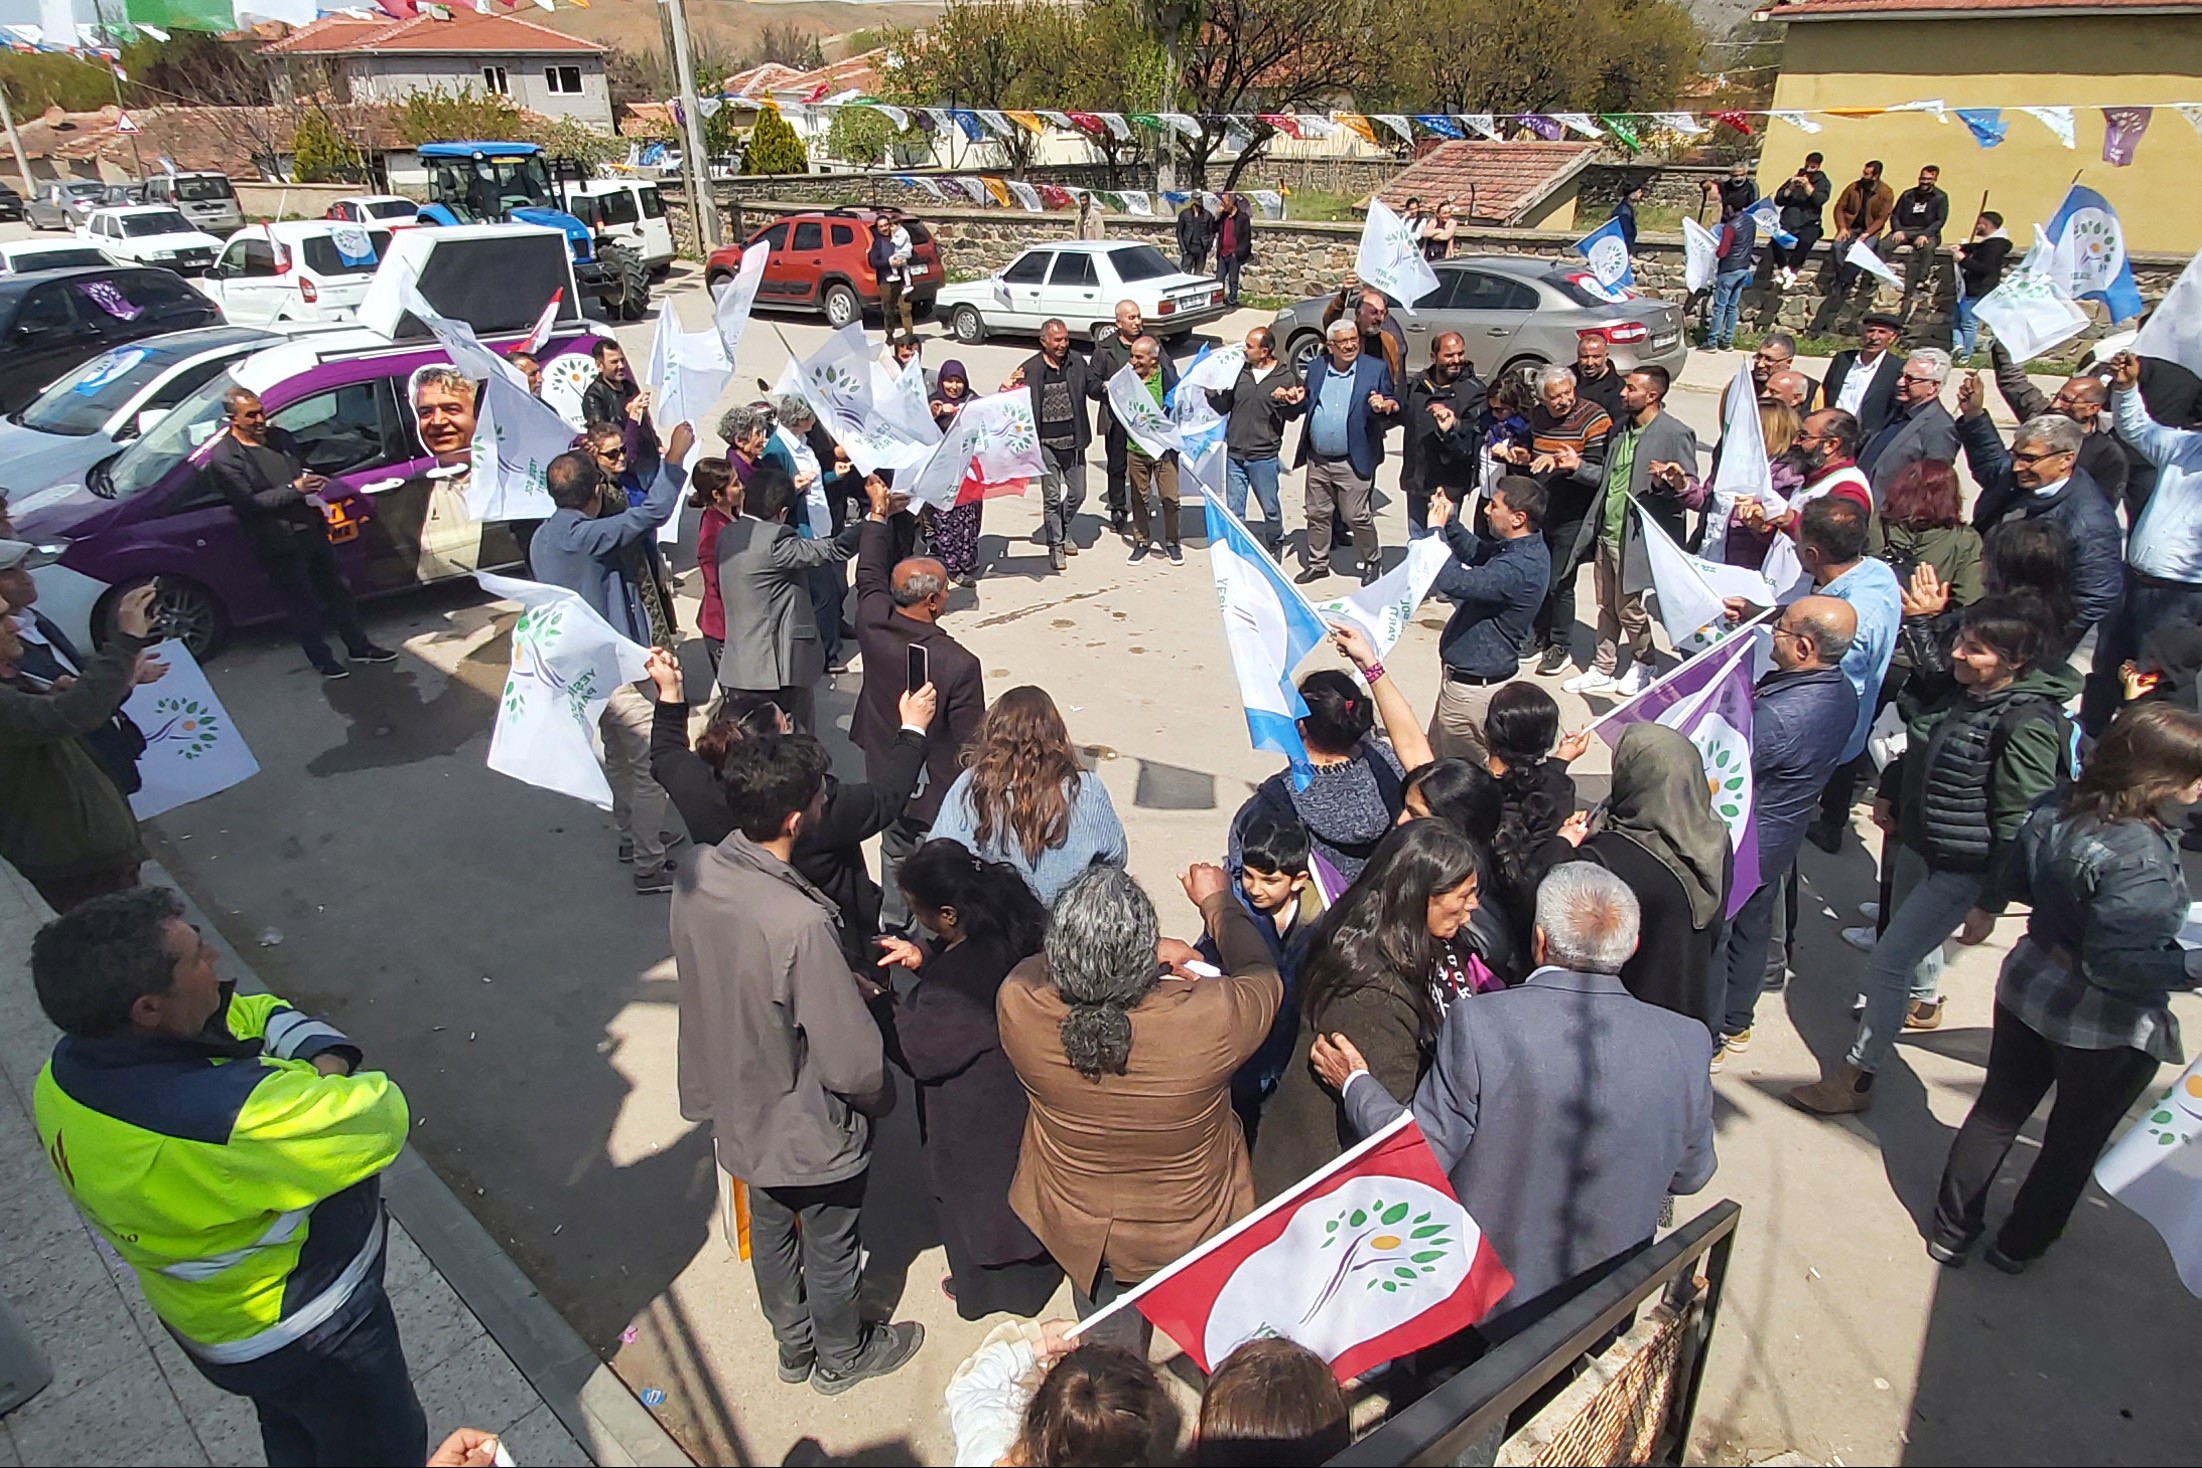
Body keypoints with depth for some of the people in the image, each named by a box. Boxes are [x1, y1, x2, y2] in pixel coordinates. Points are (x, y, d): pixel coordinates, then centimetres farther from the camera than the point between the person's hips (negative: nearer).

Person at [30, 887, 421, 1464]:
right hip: (306, 1335, -8)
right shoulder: (223, 1118, -44)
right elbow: (381, 1117, -34)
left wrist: (324, 1058, -21)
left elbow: (261, 1014, -4)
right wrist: (327, 1086, -15)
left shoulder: (75, 1062, -14)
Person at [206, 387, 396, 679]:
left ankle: (359, 647, 28)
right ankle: (321, 660, 21)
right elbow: (247, 504, -20)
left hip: (312, 530, 6)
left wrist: (313, 483, 2)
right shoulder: (223, 458, -14)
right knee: (303, 604, 6)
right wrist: (294, 489, -24)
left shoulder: (279, 437, 6)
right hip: (280, 543, -6)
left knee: (337, 589, 15)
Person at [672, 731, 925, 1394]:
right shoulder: (800, 923, -39)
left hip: (737, 1109, 7)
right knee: (830, 1250, 22)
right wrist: (881, 1097, -8)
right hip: (809, 1130, -6)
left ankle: (794, 1345, 55)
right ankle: (840, 1357, 49)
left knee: (770, 1232, 29)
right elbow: (851, 1062, -30)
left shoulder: (697, 873, -16)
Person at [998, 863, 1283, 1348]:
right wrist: (1216, 902, 3)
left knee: (1110, 1347, 32)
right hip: (1193, 1229, -1)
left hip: (1079, 1230, 1)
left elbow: (1036, 966, -6)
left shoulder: (1018, 1004, -33)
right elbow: (1262, 976, -14)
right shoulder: (1212, 1017, -40)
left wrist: (1141, 960, -5)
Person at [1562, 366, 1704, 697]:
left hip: (1636, 538, -7)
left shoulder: (1675, 434, -14)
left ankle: (1642, 665, 30)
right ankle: (1602, 670, 28)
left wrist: (1679, 484, -36)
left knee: (1628, 608, 6)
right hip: (1606, 533, 7)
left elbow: (1696, 496, -17)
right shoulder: (1621, 427, 8)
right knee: (1607, 606, 16)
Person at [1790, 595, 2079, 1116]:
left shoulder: (2029, 723, -25)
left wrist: (1993, 900, -21)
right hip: (1918, 841, 9)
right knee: (1912, 928, 31)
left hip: (1963, 867, -9)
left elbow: (2019, 822, -23)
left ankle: (1856, 1077, 5)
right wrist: (1890, 792, 12)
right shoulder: (1960, 690, -2)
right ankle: (1921, 1002, 61)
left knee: (1888, 961, -7)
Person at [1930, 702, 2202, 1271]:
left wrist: (1985, 909, 29)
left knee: (1998, 1111, 20)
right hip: (2108, 1026, -6)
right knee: (2075, 1140, 18)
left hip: (2030, 987, 6)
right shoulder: (2140, 856, -31)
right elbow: (2116, 963, -30)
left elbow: (2011, 877, 11)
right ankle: (2019, 1245, 35)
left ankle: (1952, 1231, 33)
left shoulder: (2053, 811, -8)